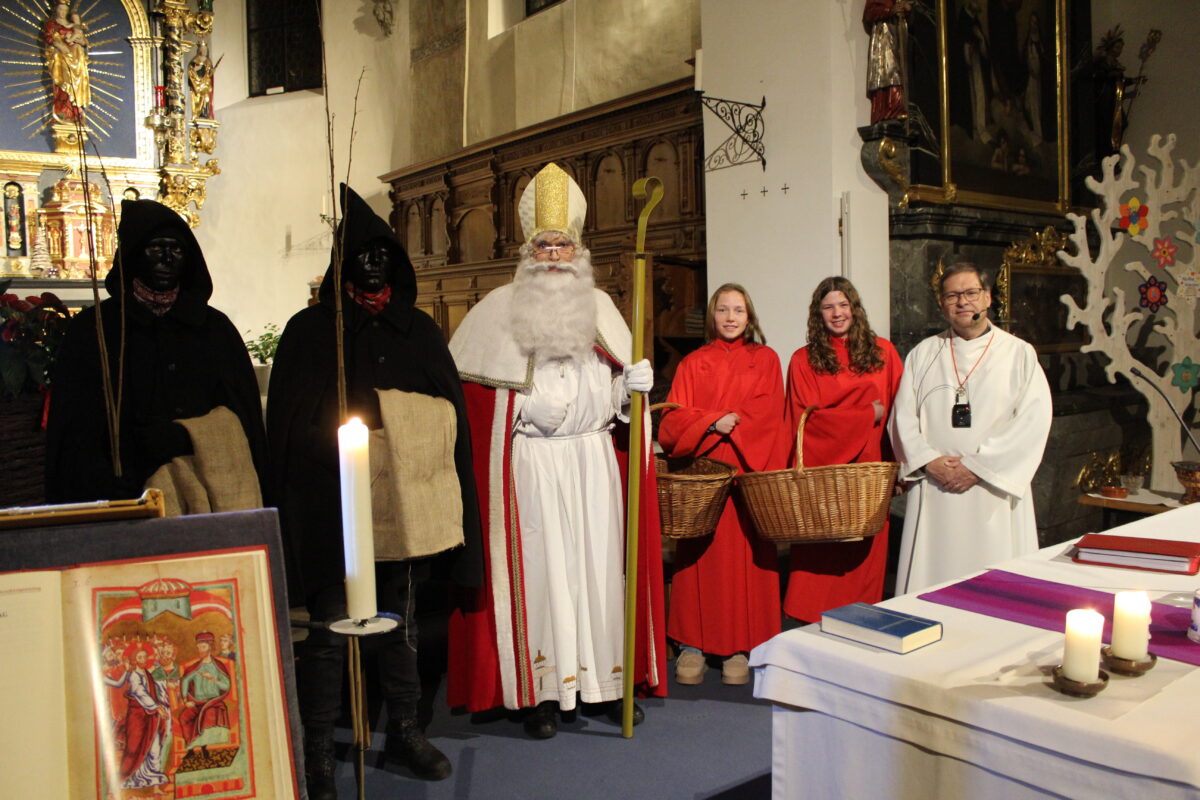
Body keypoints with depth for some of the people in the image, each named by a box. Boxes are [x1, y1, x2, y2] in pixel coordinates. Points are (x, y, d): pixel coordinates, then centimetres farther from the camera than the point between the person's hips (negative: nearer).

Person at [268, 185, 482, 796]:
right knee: (329, 627, 1)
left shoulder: (419, 330, 9)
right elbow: (286, 423, 0)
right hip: (331, 505, -3)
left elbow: (449, 414, 9)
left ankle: (404, 731, 28)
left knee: (399, 619, 14)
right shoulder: (309, 331, 1)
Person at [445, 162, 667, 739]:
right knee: (538, 567, 0)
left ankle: (607, 679, 18)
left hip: (593, 460, 3)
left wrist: (635, 385, -7)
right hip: (529, 467, -2)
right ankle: (541, 691, 11)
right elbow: (466, 388, 2)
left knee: (599, 563, 5)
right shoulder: (499, 310, 4)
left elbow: (618, 388, 13)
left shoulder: (600, 306, 12)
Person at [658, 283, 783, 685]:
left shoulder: (765, 359, 11)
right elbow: (674, 418, 0)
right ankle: (693, 643, 8)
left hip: (748, 471, 0)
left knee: (745, 555, -1)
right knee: (700, 556, -1)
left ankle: (740, 647, 8)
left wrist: (728, 425, -12)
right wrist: (715, 422, -14)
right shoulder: (693, 363, 11)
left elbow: (767, 415, -1)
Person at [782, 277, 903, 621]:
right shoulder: (803, 360, 3)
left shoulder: (883, 352, 9)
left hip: (869, 471, 2)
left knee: (865, 555, 6)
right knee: (820, 561, -2)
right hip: (822, 470, -2)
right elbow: (807, 419, -4)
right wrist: (867, 415, -6)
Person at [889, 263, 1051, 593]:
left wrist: (978, 466, -12)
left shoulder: (1019, 354, 5)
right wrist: (929, 461, -10)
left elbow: (1033, 422, -5)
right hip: (933, 493, 2)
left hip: (993, 496, -1)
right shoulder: (922, 354, 12)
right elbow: (903, 417, 6)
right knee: (931, 580, 3)